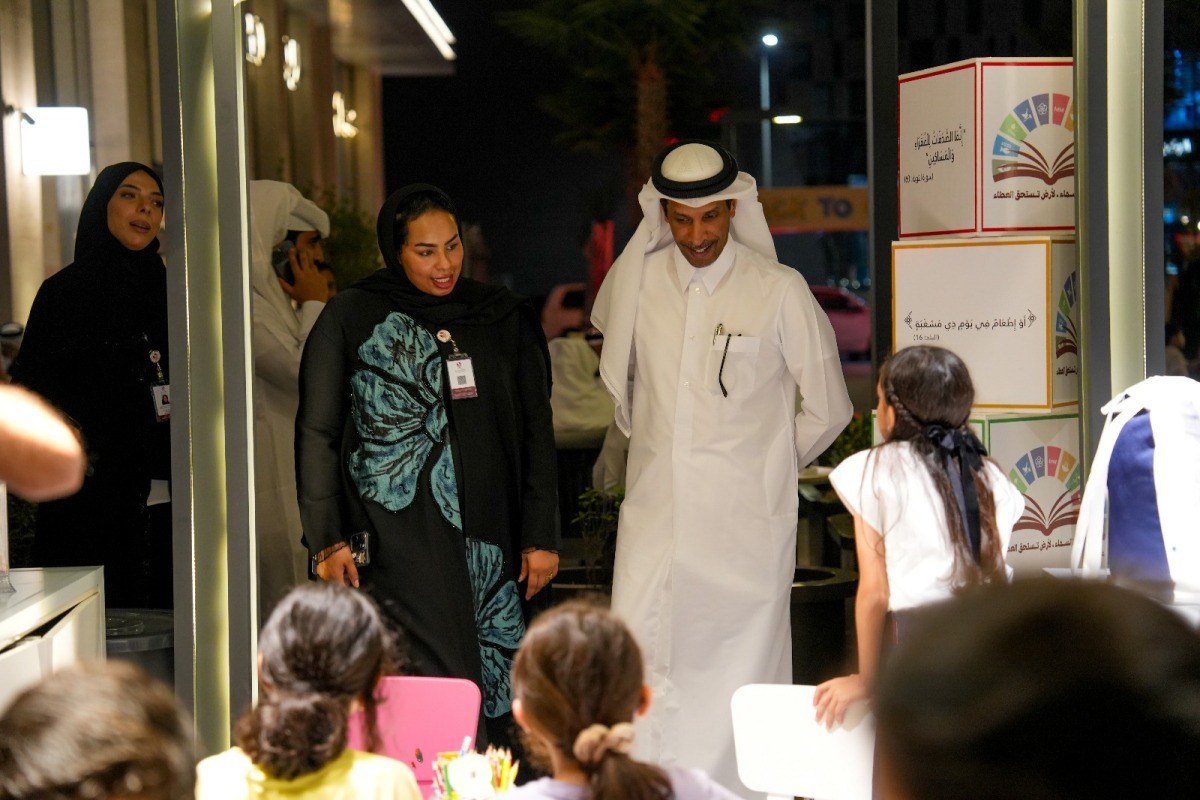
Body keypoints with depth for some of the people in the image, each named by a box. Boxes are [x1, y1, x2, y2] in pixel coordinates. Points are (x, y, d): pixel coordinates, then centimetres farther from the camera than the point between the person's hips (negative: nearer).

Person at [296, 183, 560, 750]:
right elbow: (317, 435, 5)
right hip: (396, 543, -3)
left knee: (496, 695, -1)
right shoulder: (353, 317, 4)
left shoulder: (504, 319, 13)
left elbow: (536, 431, 15)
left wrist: (541, 535, 10)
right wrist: (327, 541, -1)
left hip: (488, 535, 3)